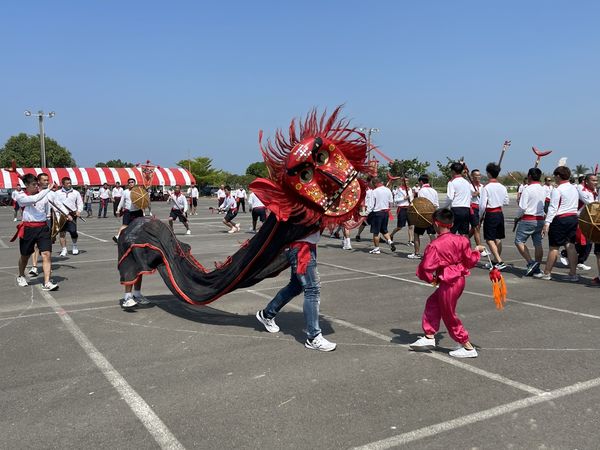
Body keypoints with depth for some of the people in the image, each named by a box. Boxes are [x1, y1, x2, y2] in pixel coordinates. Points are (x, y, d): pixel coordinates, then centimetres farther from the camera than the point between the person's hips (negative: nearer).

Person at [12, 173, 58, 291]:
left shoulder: (42, 194, 6)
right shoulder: (21, 197, -8)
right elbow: (35, 199, -30)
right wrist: (48, 189, -29)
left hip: (43, 227, 2)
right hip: (28, 229, -2)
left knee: (46, 254, -12)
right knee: (25, 256, 15)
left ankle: (47, 283, -14)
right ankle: (21, 276, 42)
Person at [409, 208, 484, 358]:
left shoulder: (435, 246, -20)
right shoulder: (461, 240, -1)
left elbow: (426, 267, -18)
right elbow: (470, 261, 7)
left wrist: (429, 278, 3)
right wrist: (476, 251, 27)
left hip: (448, 284, -8)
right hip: (460, 279, 9)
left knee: (449, 315, 6)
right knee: (432, 303, 20)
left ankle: (468, 348, 14)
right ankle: (429, 337, 24)